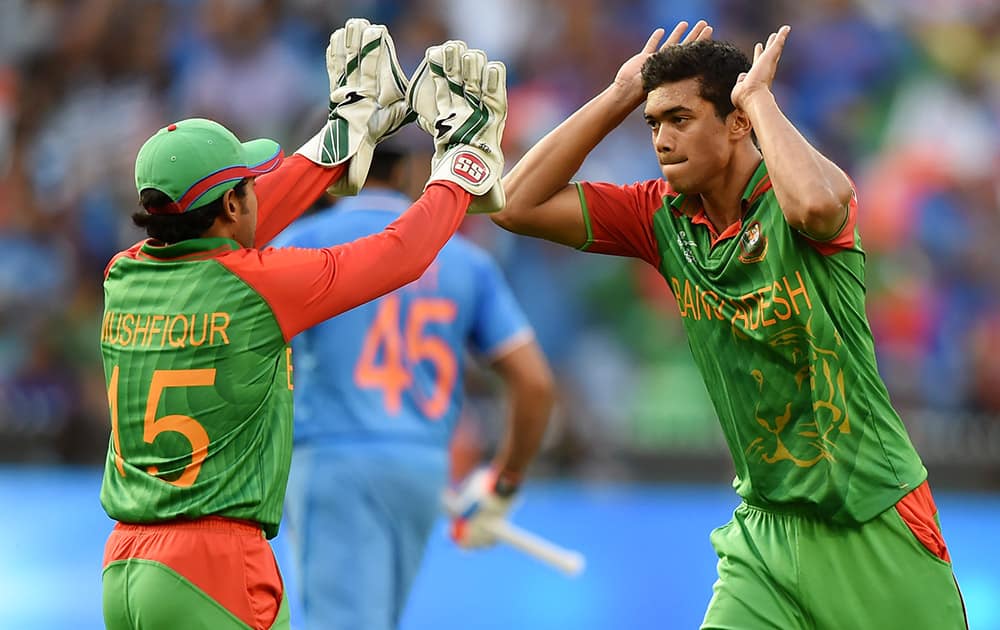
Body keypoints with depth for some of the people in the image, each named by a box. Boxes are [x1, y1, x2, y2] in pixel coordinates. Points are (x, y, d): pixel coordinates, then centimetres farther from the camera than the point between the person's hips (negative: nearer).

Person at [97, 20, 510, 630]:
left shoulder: (124, 276, 7)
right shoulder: (258, 283, -10)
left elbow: (219, 241, 24)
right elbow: (400, 254, 1)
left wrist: (345, 134, 31)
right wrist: (458, 171, 20)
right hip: (213, 568, -6)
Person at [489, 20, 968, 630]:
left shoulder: (786, 201, -13)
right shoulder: (662, 216, 4)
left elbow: (816, 203, -39)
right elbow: (518, 205, 1)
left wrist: (758, 96, -22)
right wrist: (621, 96, -2)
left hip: (875, 519, -4)